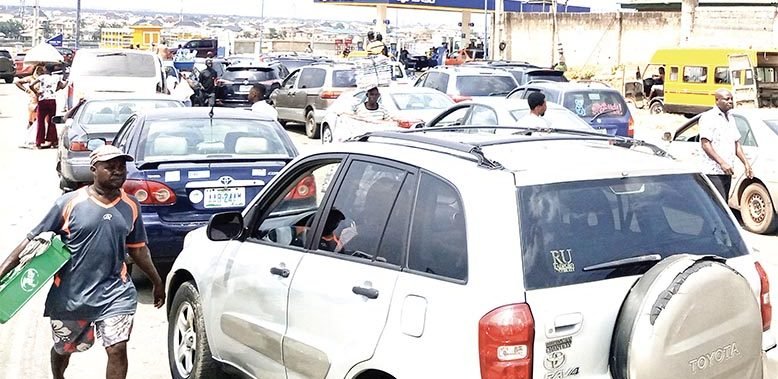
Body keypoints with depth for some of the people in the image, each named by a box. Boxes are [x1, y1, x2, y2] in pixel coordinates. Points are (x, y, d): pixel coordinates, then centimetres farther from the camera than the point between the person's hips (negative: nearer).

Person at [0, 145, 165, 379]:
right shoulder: (69, 203, -10)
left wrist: (157, 282, 22)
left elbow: (138, 248, 15)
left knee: (118, 350, -11)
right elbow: (34, 240, -7)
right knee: (63, 349, 20)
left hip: (114, 292, 1)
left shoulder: (131, 206, 2)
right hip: (70, 296, -1)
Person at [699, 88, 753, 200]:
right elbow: (705, 145, -15)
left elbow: (736, 143, 23)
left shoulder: (730, 118, 18)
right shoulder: (708, 117, -7)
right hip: (713, 172, -8)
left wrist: (746, 163, 13)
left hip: (727, 172, 8)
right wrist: (722, 163, -22)